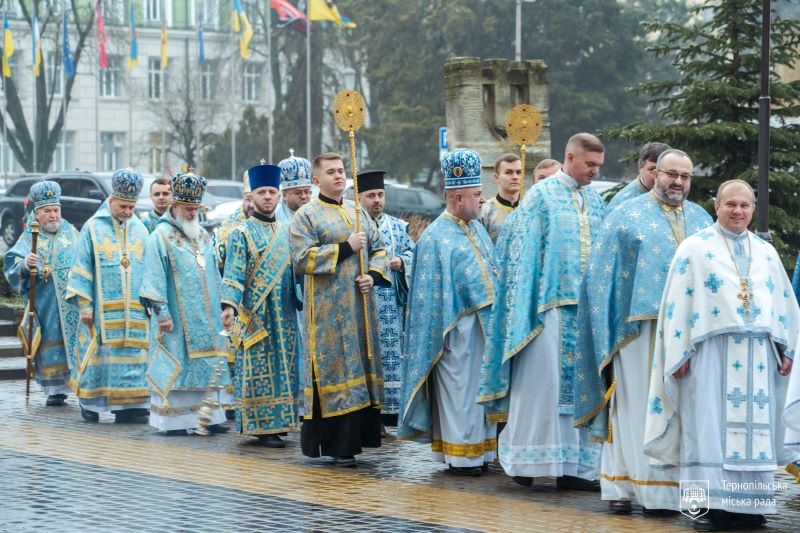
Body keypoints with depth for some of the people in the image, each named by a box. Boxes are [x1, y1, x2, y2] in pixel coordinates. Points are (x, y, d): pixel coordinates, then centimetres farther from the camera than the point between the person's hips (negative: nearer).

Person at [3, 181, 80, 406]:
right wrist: (24, 264, -24)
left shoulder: (71, 233, 11)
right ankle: (55, 389, 5)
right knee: (50, 344, -1)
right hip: (44, 303, -1)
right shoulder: (29, 237, 6)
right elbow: (11, 267, -3)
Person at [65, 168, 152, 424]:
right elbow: (82, 267, -1)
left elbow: (149, 267, 14)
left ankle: (130, 405, 0)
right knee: (99, 354, -1)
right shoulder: (93, 228, 0)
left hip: (134, 310, 3)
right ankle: (90, 404, 11)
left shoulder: (140, 229, 11)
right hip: (102, 309, -3)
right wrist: (84, 304, -7)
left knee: (133, 355, -2)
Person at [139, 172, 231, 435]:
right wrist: (161, 313, -17)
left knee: (209, 365, 4)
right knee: (177, 364, -5)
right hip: (178, 316, -6)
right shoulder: (161, 236, -5)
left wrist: (219, 309, 16)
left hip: (206, 315, 6)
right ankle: (174, 420, 0)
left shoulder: (203, 236, 15)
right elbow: (155, 278, -11)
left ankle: (208, 416, 8)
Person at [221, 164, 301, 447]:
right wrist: (229, 305, -25)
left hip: (285, 315, 6)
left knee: (283, 368, 6)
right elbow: (233, 274, -12)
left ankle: (277, 422, 14)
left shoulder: (286, 232, 14)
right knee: (259, 370, -4)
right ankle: (261, 427, 0)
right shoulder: (242, 233, -4)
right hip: (255, 315, -6)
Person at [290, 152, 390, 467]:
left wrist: (373, 275, -2)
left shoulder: (357, 213, 17)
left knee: (361, 369, 4)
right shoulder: (306, 215, -1)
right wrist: (345, 248, -14)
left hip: (360, 308, 6)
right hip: (328, 309, -6)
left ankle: (354, 438, 9)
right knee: (335, 370, -8)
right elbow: (301, 260, -12)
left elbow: (379, 249, 19)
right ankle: (336, 445, -4)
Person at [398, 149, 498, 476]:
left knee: (480, 387, 10)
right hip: (457, 328, -8)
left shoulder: (477, 228, 12)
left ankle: (479, 451, 16)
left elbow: (492, 271, 16)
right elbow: (433, 291, -13)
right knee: (458, 390, -1)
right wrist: (439, 337, -16)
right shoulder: (437, 237, -12)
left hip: (482, 325, 8)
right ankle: (459, 457, 5)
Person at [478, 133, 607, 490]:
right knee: (541, 379, -5)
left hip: (586, 307, 5)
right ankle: (527, 459, 4)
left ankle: (573, 466, 6)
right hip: (549, 302, -5)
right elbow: (524, 251, -6)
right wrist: (530, 304, -12)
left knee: (580, 383, 4)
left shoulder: (595, 202, 14)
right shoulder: (541, 195, -2)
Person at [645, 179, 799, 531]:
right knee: (711, 425, -5)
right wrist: (680, 353, -8)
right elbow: (678, 303, -1)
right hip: (711, 353, -4)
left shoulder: (766, 253, 15)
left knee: (755, 427, 2)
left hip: (756, 355, 4)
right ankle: (713, 505, -2)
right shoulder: (695, 248, 3)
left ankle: (749, 504, 7)